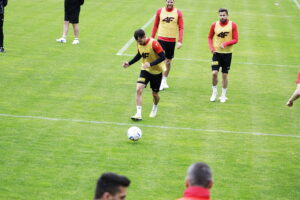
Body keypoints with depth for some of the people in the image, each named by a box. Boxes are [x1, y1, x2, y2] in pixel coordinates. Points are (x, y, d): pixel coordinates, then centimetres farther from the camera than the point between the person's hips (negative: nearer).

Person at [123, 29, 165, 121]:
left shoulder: (154, 43, -24)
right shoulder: (139, 44, -5)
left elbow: (162, 57, -24)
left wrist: (151, 64, -34)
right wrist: (129, 63, 3)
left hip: (156, 71, -4)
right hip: (145, 70, 4)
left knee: (155, 94, 9)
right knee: (138, 89, -17)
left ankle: (155, 107, 44)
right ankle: (138, 114, -17)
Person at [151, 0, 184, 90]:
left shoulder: (178, 13, -1)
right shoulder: (160, 11, 1)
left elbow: (181, 28, -2)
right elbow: (155, 25, 8)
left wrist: (180, 41, -11)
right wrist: (152, 38, 6)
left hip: (172, 40, 1)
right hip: (161, 39, -1)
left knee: (168, 61, 11)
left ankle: (164, 80, 26)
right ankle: (160, 82, -9)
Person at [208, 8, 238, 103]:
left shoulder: (232, 25, -5)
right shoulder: (214, 25, -1)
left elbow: (235, 39, -5)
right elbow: (210, 37, 10)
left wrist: (225, 44, -20)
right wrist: (211, 48, -6)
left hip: (227, 53, 0)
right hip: (216, 52, 0)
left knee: (225, 75, 6)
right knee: (214, 73, -11)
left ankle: (223, 95, 19)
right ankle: (214, 92, 11)